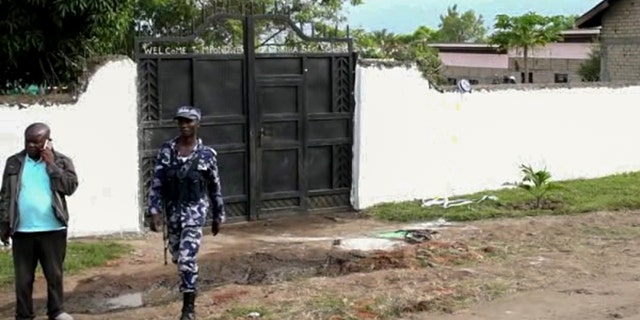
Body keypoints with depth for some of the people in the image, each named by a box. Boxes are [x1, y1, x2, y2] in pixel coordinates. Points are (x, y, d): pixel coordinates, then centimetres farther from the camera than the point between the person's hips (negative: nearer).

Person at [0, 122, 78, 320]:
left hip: (53, 230, -1)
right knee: (23, 278, 7)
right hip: (22, 231, 1)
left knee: (55, 274, 10)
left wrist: (51, 164, -13)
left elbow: (70, 187, -12)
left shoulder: (61, 161, 2)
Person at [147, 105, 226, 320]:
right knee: (176, 256, 17)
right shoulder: (167, 149, 0)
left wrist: (218, 217, 8)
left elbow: (215, 188, 3)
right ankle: (188, 284, 48)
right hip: (172, 209, 4)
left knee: (187, 257, -13)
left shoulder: (206, 154, -5)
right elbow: (156, 183, -2)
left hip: (195, 209, -4)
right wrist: (155, 211, -11)